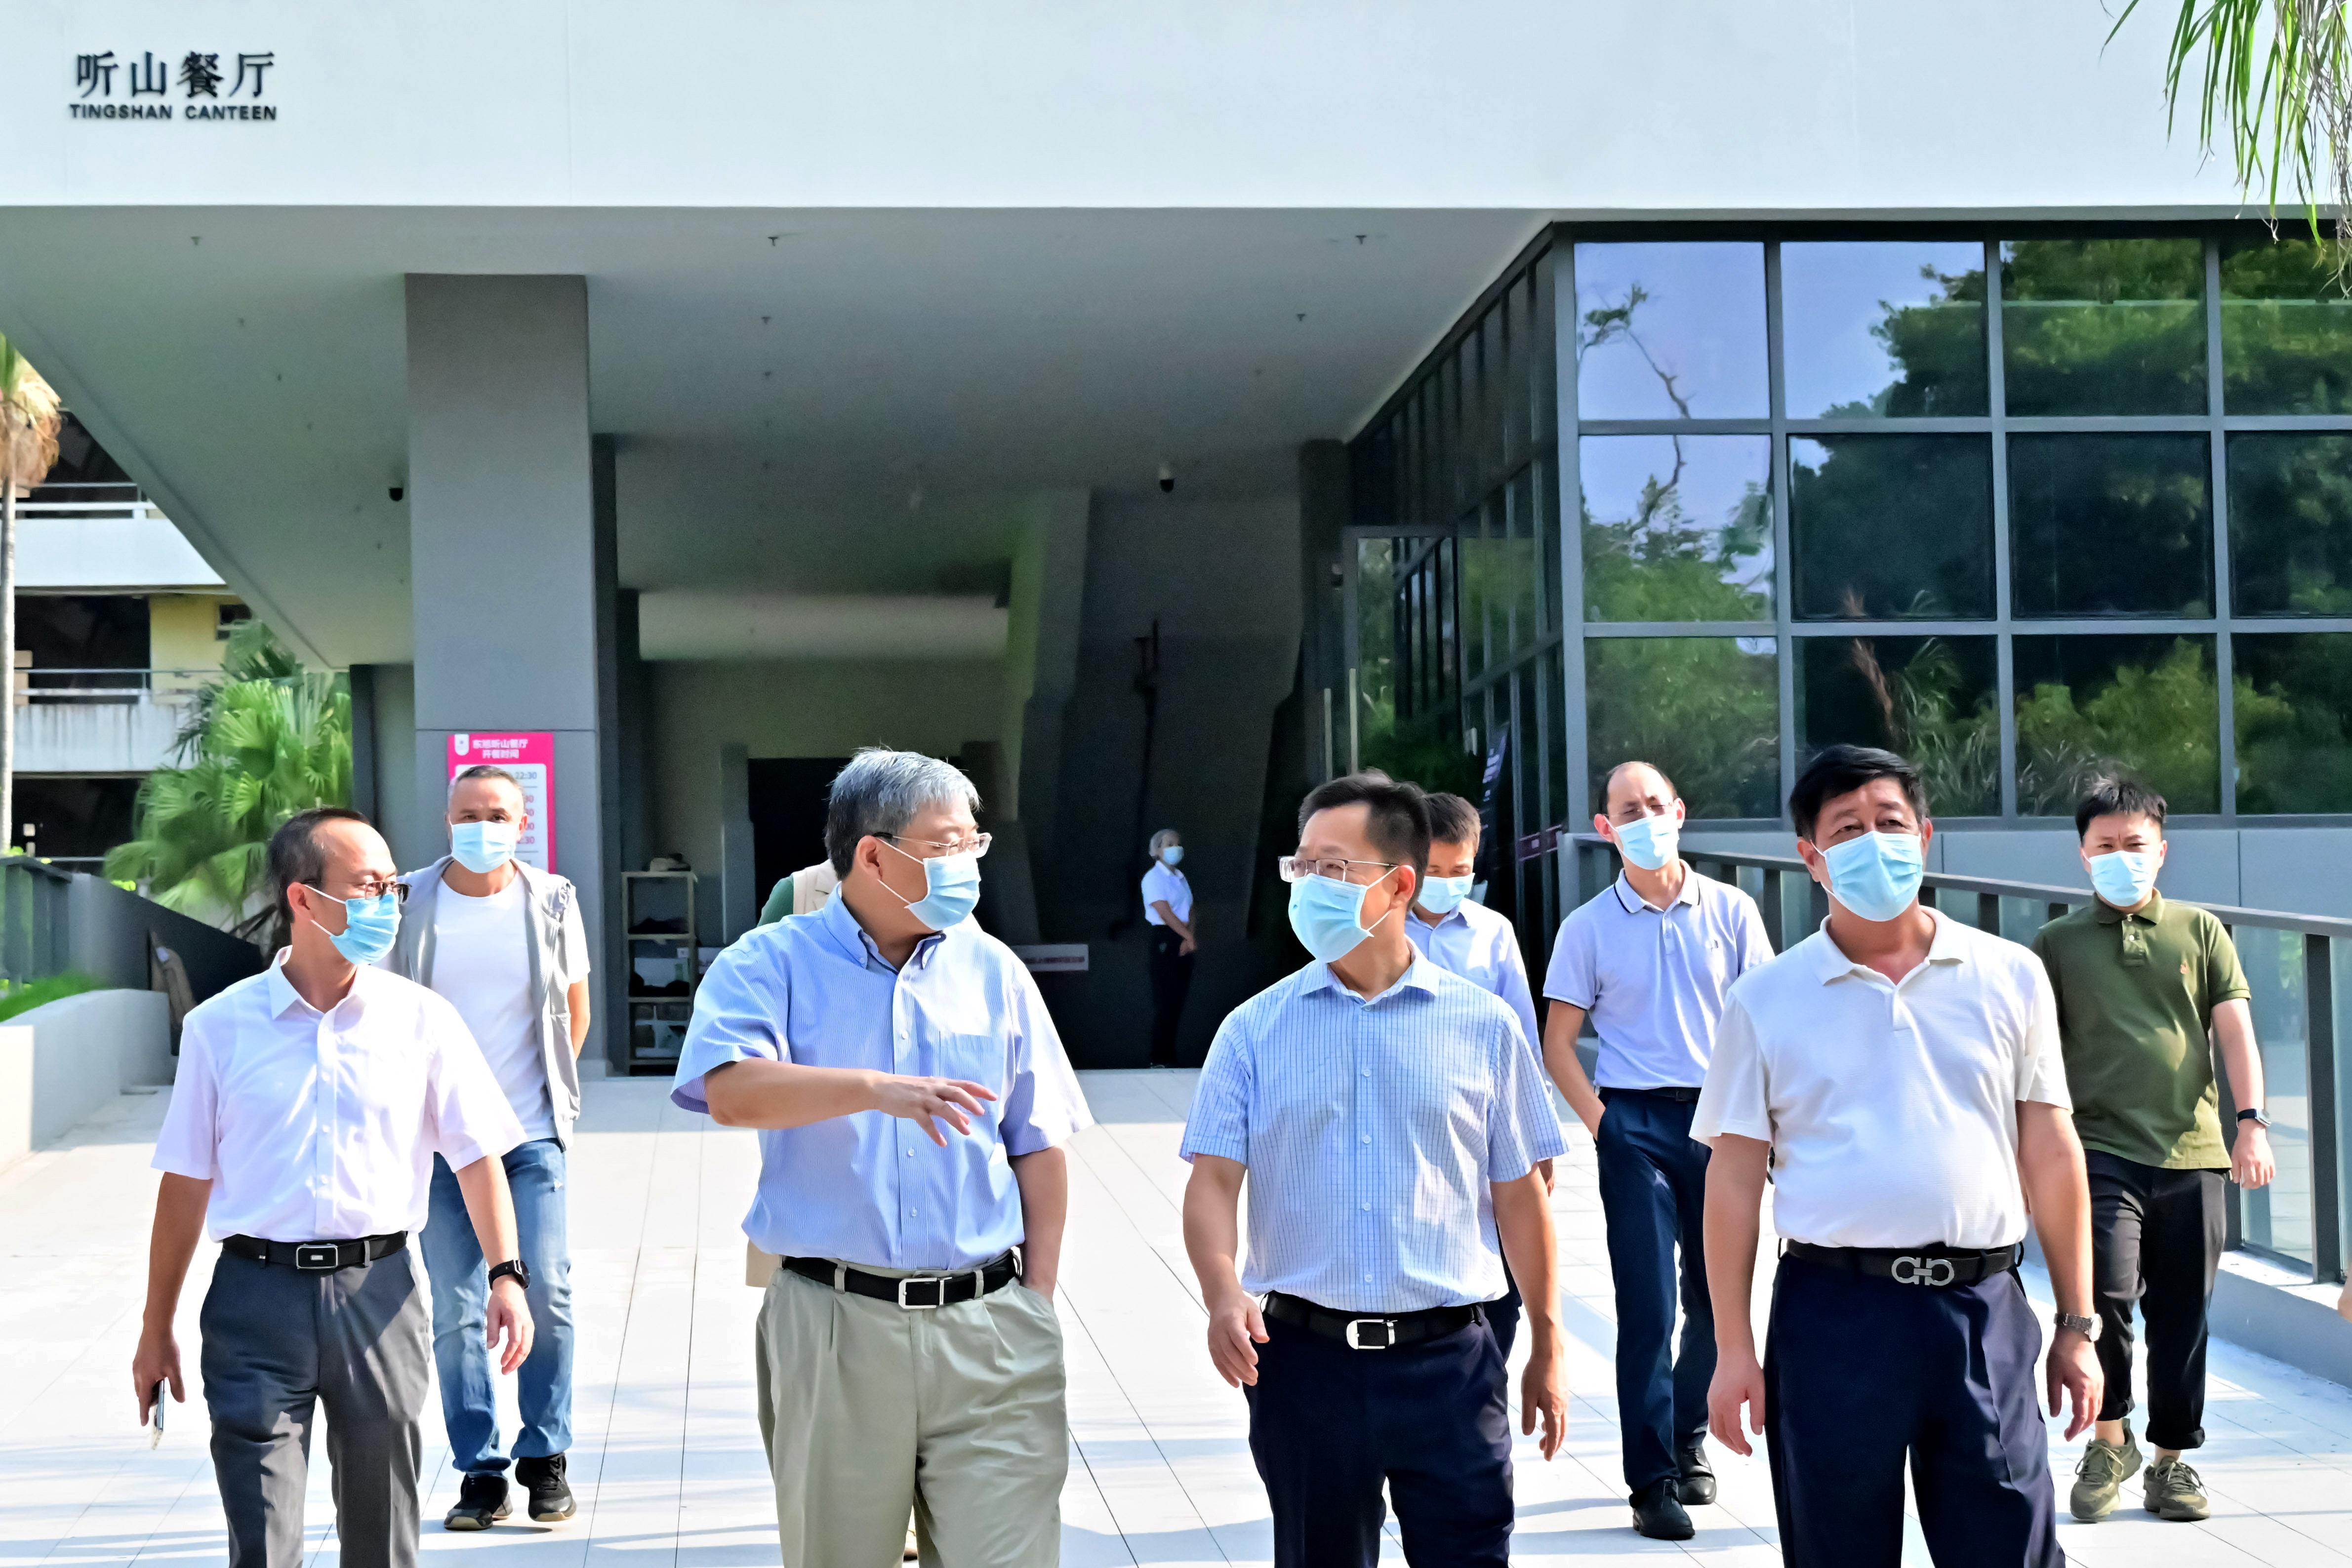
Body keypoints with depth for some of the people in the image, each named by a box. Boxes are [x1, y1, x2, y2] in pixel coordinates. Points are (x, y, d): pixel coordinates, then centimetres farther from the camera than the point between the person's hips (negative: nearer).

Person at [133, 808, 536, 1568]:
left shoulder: (423, 1020, 3)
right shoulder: (221, 1027, 2)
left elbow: (477, 1155, 6)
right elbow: (186, 1183, 6)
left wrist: (507, 1275, -6)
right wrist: (157, 1330, 8)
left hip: (377, 1288, 1)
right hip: (257, 1296, -1)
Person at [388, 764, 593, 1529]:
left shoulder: (551, 901, 3)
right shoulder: (409, 904, 1)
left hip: (532, 1134, 0)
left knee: (546, 1291, -7)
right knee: (456, 1311, 1)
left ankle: (546, 1458, 9)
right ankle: (480, 1473, 9)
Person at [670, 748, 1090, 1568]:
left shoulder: (993, 971, 9)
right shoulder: (773, 964, 1)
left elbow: (1038, 1151, 12)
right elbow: (732, 1091, -18)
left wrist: (1036, 1307, 7)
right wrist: (877, 1089, -30)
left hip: (988, 1326, 2)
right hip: (832, 1327, -1)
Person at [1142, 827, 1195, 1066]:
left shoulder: (1180, 878, 17)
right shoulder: (1153, 878, -7)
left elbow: (1189, 911, 11)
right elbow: (1165, 912, -15)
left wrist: (1189, 938, -6)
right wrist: (1189, 937, -15)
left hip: (1183, 941, 8)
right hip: (1164, 939, -8)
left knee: (1177, 1001, 8)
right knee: (1165, 1002, -7)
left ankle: (1169, 1054, 14)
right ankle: (1161, 1059, -3)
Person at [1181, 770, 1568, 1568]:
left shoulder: (1483, 1026, 3)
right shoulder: (1255, 1030, 3)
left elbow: (1518, 1196, 7)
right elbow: (1213, 1180, -3)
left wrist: (1545, 1349, 9)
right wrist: (1223, 1291, -22)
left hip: (1448, 1359, -1)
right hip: (1304, 1358, 1)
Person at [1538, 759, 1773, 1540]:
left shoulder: (1731, 911, 3)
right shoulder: (1588, 927, 1)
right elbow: (1558, 1042, 4)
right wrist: (1598, 1122, -6)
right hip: (1636, 1123, -2)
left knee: (1719, 1298, 9)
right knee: (1649, 1303, -5)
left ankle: (1688, 1434, 31)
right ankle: (1652, 1479, 0)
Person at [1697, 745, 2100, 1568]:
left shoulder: (2010, 978, 7)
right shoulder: (1765, 1000, 4)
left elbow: (2050, 1155, 9)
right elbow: (1734, 1179, 3)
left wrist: (2076, 1325, 6)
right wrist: (1734, 1349, -1)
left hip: (1983, 1311, 1)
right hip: (1834, 1309, -1)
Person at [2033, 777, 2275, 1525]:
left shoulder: (2201, 931, 11)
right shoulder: (2057, 944, 8)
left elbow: (2235, 1030, 4)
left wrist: (2251, 1122, -9)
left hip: (2191, 1153, 2)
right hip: (2100, 1148, -2)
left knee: (2182, 1315, 6)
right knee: (2105, 1291, -19)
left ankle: (2172, 1459, 21)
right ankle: (2109, 1440, 2)